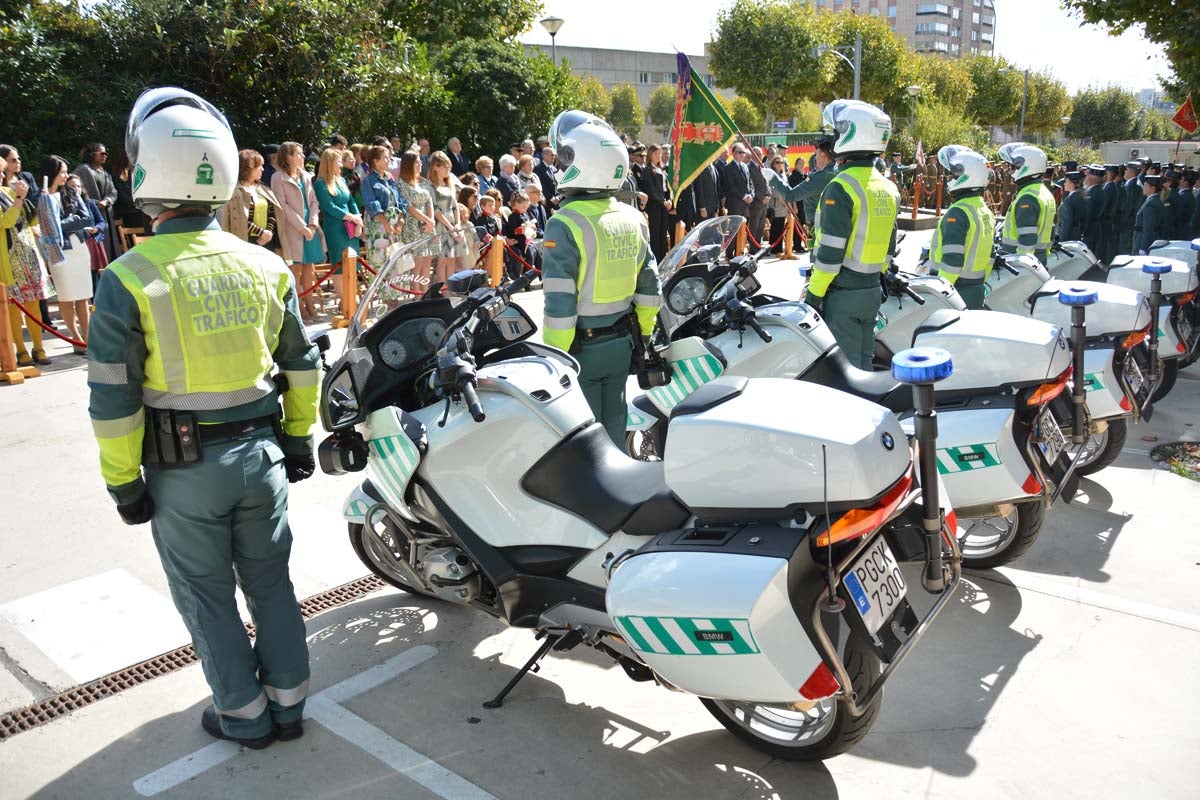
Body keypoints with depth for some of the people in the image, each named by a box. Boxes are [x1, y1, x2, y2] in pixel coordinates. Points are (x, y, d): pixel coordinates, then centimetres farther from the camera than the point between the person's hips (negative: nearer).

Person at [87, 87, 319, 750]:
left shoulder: (129, 278, -15)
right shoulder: (266, 265, -3)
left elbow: (113, 397, -13)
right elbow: (301, 363, 6)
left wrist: (123, 481, -1)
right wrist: (299, 437, 17)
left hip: (184, 471, -3)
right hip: (261, 453, 4)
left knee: (206, 594, 14)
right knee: (269, 579, 17)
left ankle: (244, 714, 26)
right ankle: (287, 700, 30)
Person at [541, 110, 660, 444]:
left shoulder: (565, 225, -19)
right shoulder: (633, 218, 2)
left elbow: (560, 304, -21)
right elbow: (649, 287, 8)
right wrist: (642, 336, 18)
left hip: (581, 348, -6)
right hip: (621, 344, 6)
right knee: (614, 426, 18)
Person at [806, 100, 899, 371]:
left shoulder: (841, 188, -17)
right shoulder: (888, 188, 10)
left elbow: (830, 252, -20)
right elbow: (889, 247, 15)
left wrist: (814, 294, -14)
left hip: (842, 293, -8)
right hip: (872, 291, 8)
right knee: (864, 362, 17)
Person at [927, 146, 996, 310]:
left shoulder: (957, 213, -17)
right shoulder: (986, 211, 13)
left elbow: (952, 260, -23)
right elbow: (989, 256, 17)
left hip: (957, 288, -9)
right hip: (978, 289, 9)